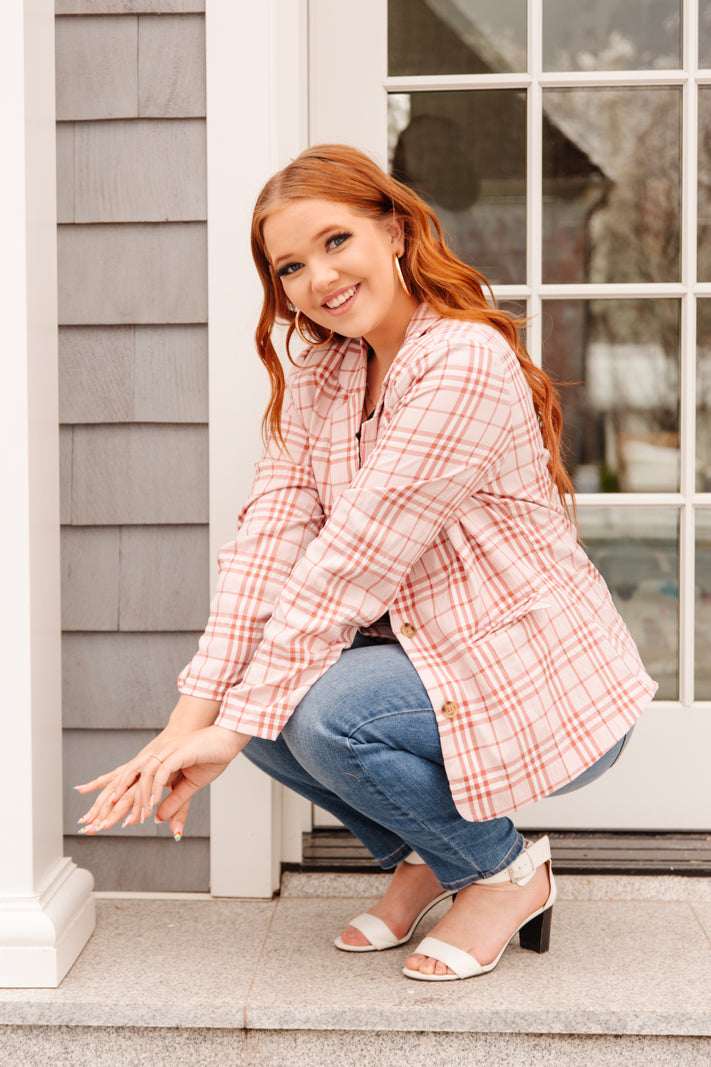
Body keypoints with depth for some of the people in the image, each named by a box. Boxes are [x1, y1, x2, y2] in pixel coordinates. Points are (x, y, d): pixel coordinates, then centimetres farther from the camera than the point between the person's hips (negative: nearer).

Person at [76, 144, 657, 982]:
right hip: (432, 653, 8)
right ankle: (422, 857, 12)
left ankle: (508, 871, 0)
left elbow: (354, 560, -26)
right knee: (256, 688, -12)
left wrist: (236, 725, -25)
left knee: (329, 711, -28)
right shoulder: (316, 378, 4)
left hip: (551, 690, -7)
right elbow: (268, 541, -7)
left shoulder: (466, 363, -22)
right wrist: (193, 716, -18)